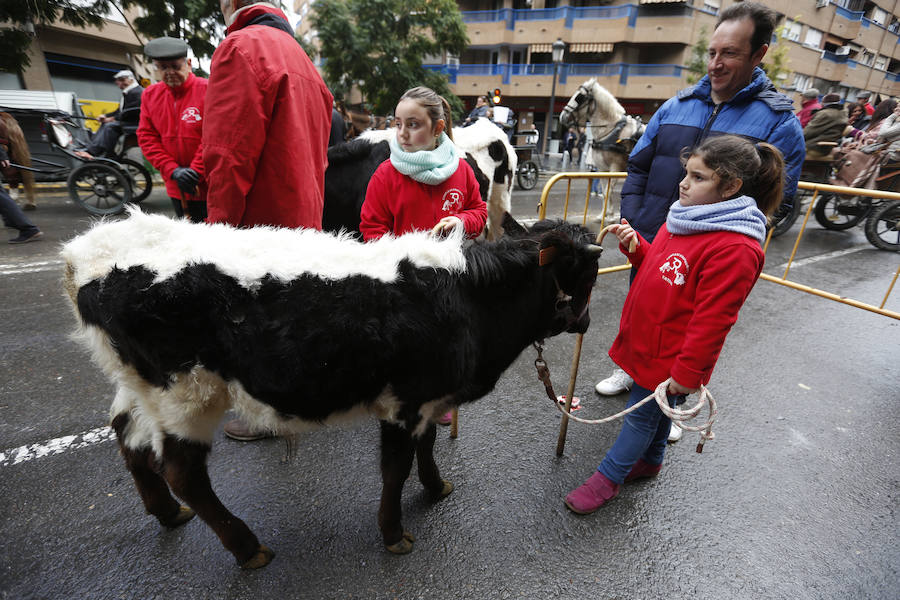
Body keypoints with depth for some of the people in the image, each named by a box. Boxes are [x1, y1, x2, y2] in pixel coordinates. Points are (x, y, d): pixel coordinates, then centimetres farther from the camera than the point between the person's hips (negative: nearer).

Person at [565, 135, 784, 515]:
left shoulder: (735, 248, -25)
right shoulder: (684, 219, 3)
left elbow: (712, 320, -24)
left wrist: (687, 373, -19)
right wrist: (634, 245, -2)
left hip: (670, 356, -8)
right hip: (646, 338, 8)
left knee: (641, 415, 9)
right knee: (655, 409, 26)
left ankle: (608, 477, 28)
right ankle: (651, 461, 48)